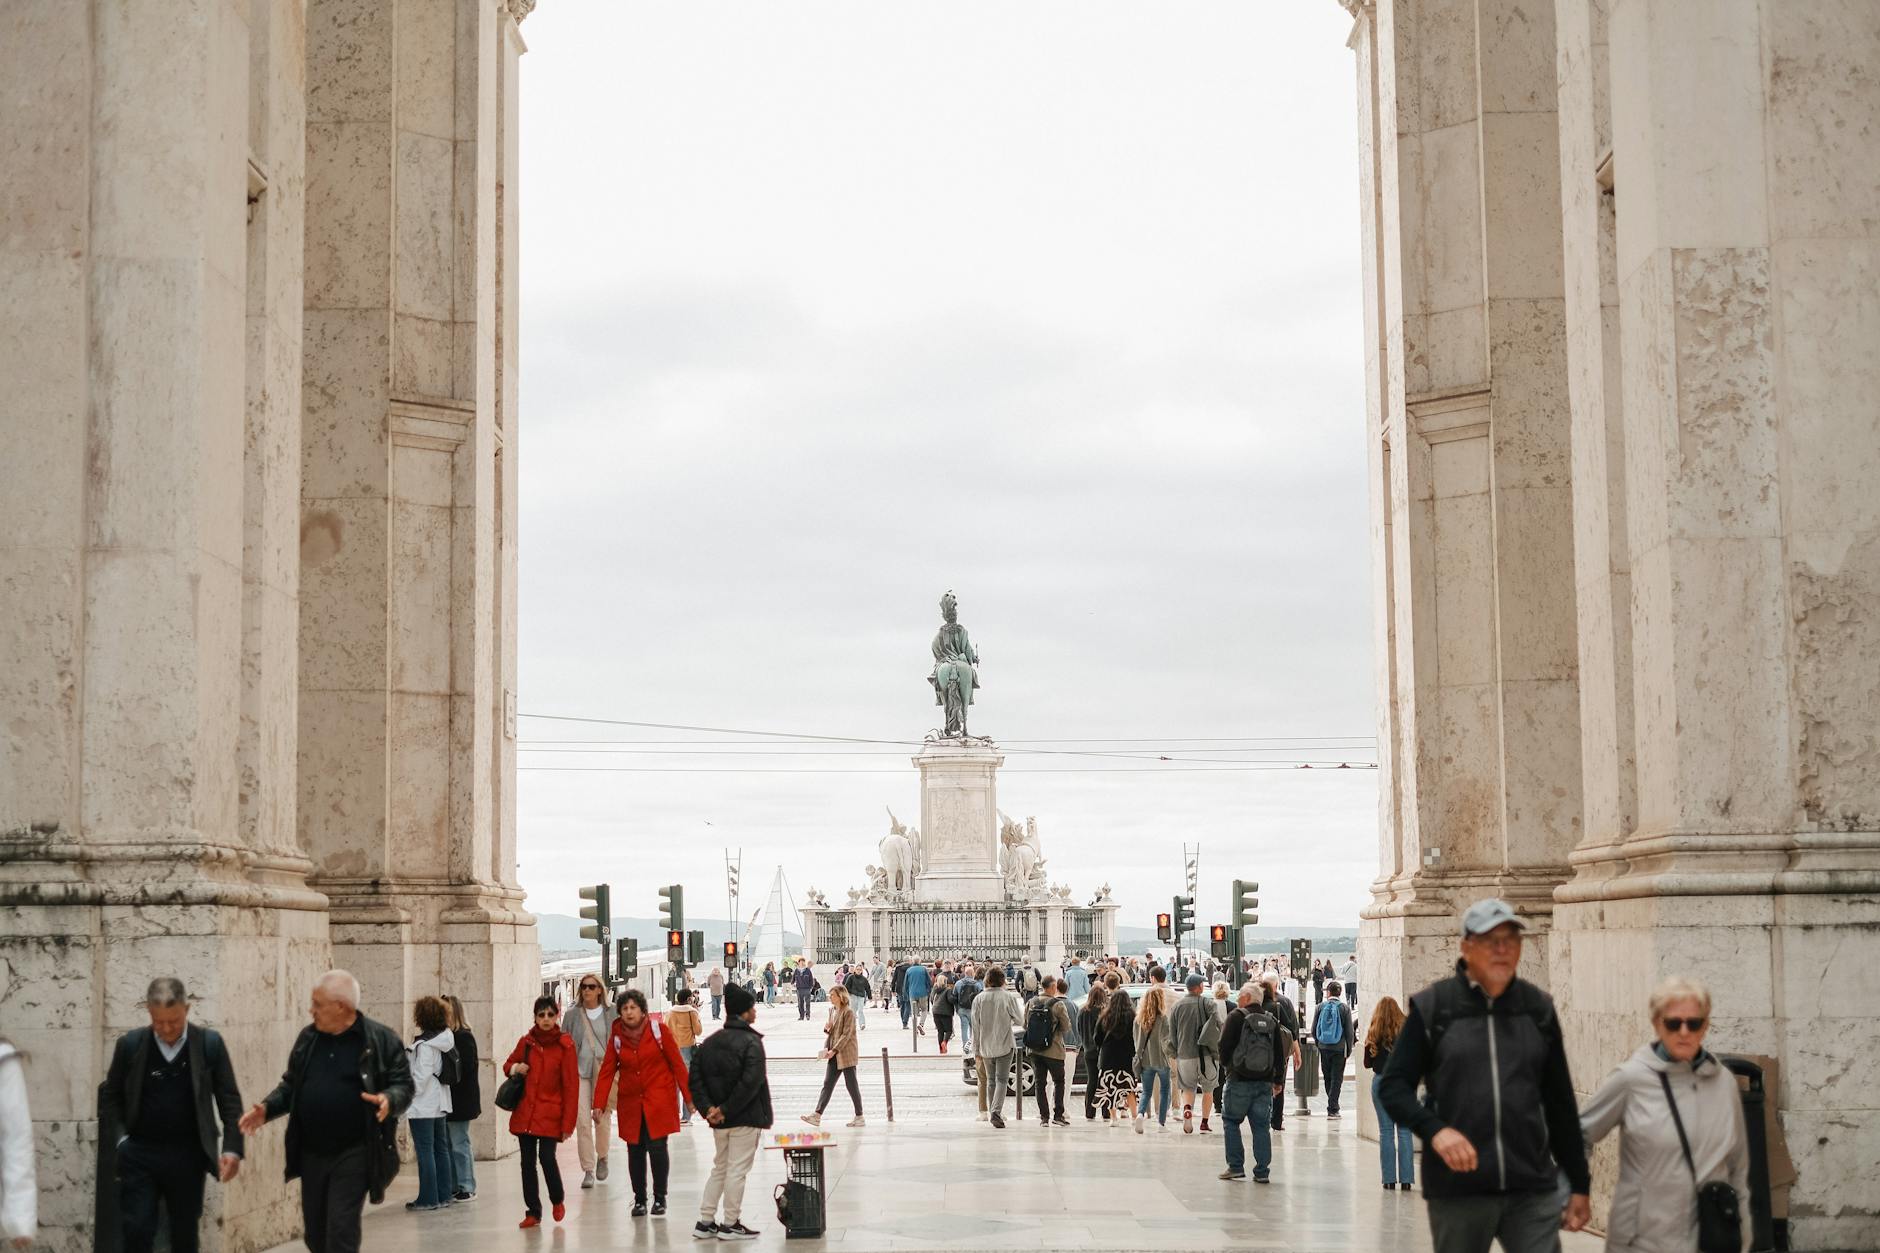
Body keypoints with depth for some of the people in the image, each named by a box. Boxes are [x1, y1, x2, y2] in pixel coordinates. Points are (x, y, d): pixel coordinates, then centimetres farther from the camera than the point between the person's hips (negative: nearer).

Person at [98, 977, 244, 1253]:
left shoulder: (210, 1043, -3)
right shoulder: (130, 1044, -1)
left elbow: (229, 1099, 1)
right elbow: (110, 1096, 8)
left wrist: (232, 1147, -7)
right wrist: (121, 1138, -5)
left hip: (188, 1157, 0)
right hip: (139, 1154, 0)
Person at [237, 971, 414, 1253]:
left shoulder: (381, 1039, -7)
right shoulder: (308, 1037, 8)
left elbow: (403, 1086, -6)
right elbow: (291, 1085, 17)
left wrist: (388, 1100, -28)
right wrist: (267, 1108, 0)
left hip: (354, 1154, -6)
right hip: (311, 1153, 6)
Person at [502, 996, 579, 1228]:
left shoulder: (565, 1044, -5)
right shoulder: (526, 1042, 5)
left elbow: (571, 1085, -6)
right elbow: (509, 1064, 23)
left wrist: (568, 1122, -10)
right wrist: (515, 1068, -3)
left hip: (550, 1113, -4)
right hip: (524, 1111, 4)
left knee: (546, 1156, -15)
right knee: (527, 1161, 4)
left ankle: (558, 1200, 13)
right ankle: (533, 1212, 16)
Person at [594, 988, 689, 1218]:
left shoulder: (658, 1031, -5)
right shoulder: (616, 1037, 3)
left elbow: (677, 1064, -3)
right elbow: (606, 1071, 2)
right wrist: (599, 1103, -7)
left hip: (659, 1101, -3)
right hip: (630, 1103, 3)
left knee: (657, 1147, -8)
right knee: (635, 1151, 5)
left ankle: (660, 1197, 9)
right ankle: (639, 1199, 19)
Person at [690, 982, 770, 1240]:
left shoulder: (709, 1042, 9)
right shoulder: (751, 1042, -13)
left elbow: (696, 1078, 2)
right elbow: (751, 1082, -23)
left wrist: (708, 1108, -5)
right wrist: (727, 1110, -17)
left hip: (719, 1120, 7)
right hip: (746, 1119, -7)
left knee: (719, 1168, 16)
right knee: (737, 1170, 1)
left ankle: (705, 1222, 15)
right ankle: (730, 1224, 6)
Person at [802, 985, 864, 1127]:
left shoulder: (848, 1013, -13)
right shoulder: (832, 1010, 12)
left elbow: (846, 1034, -18)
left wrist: (834, 1050, -22)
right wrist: (827, 1029, 0)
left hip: (846, 1054, -8)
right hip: (834, 1056, 8)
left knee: (852, 1085, -1)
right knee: (827, 1084, 4)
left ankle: (859, 1118, 8)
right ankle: (817, 1116, 0)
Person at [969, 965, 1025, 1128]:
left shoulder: (979, 999, -1)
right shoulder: (1008, 997, -8)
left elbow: (975, 1027, 1)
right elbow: (1020, 1020, 0)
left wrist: (976, 1051, 6)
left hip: (985, 1047, 3)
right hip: (1004, 1045, -3)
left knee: (990, 1080, 15)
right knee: (1001, 1079, -3)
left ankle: (985, 1112, 19)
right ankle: (996, 1110, -19)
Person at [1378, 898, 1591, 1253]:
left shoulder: (1538, 1008, 9)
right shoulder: (1432, 1007, 1)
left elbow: (1560, 1102, 14)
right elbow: (1394, 1087, 0)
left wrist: (1579, 1184, 14)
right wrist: (1434, 1130, -19)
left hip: (1533, 1190, 2)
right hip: (1457, 1189, -1)